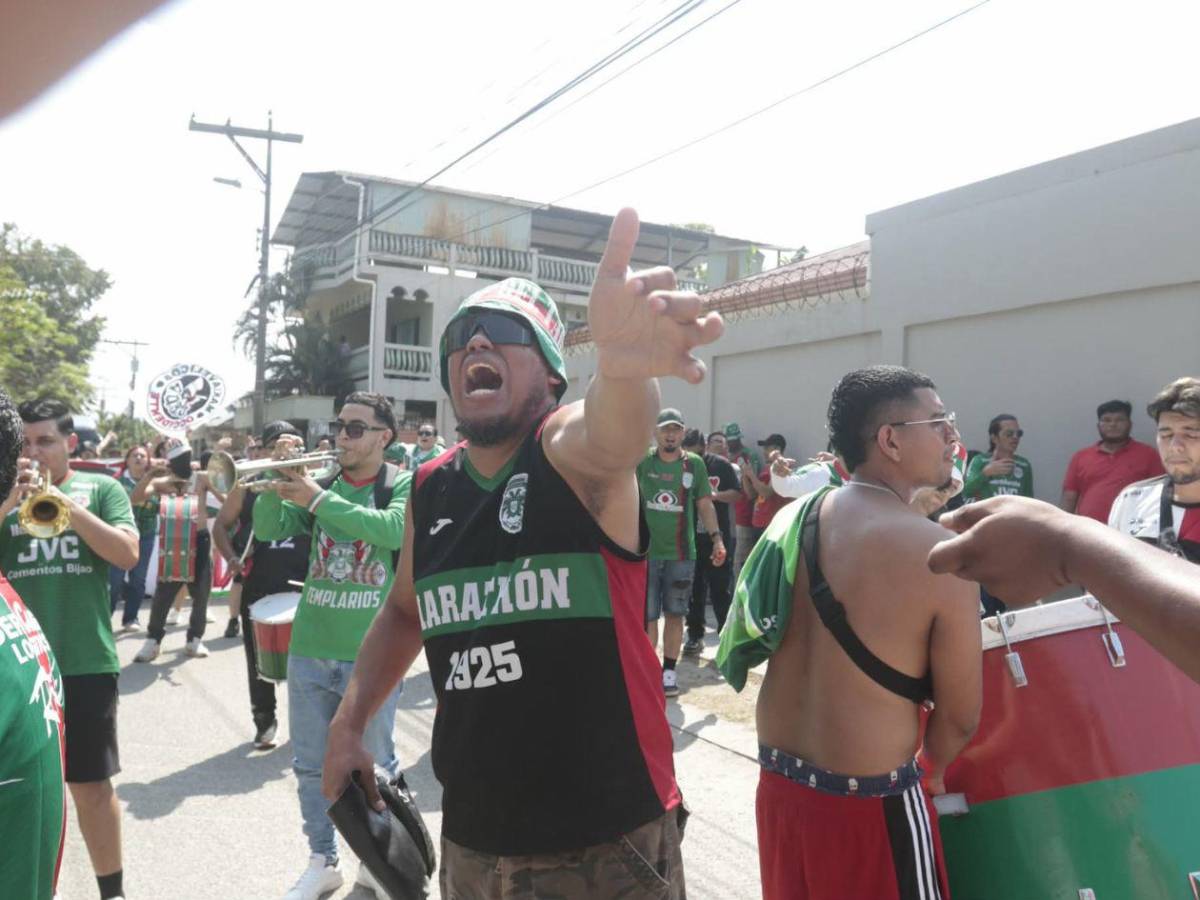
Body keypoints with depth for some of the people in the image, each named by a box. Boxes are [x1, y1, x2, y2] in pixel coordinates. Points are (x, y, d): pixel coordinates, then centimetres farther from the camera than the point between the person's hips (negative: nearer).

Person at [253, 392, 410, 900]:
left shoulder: (404, 485, -4)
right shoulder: (320, 482, 7)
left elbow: (394, 529, -24)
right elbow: (267, 529, 0)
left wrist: (319, 500, -24)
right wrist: (277, 477, -14)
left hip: (371, 653, -4)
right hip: (310, 648, 4)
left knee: (374, 767, 10)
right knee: (311, 765, 14)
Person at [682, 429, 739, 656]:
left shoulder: (721, 465, -1)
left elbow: (737, 495, 0)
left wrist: (714, 495, -15)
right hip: (690, 535, 1)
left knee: (721, 588, 3)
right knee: (693, 588, 8)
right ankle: (695, 635, 17)